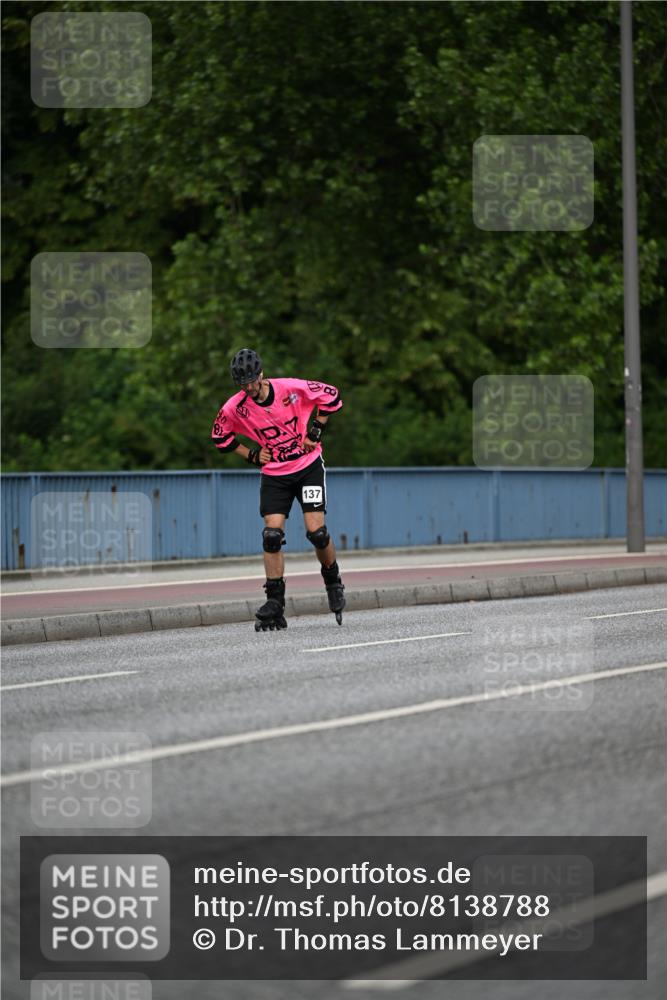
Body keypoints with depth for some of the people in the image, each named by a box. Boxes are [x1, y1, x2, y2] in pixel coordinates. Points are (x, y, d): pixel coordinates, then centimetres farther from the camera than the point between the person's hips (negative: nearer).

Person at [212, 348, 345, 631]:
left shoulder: (292, 388, -17)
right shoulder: (235, 407, -11)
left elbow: (331, 396, -2)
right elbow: (220, 437, 8)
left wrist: (315, 431, -6)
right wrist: (251, 455, -2)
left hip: (309, 466, -2)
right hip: (274, 475, 2)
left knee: (316, 531, -10)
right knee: (271, 536, -10)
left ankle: (333, 582, 18)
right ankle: (274, 604, -6)